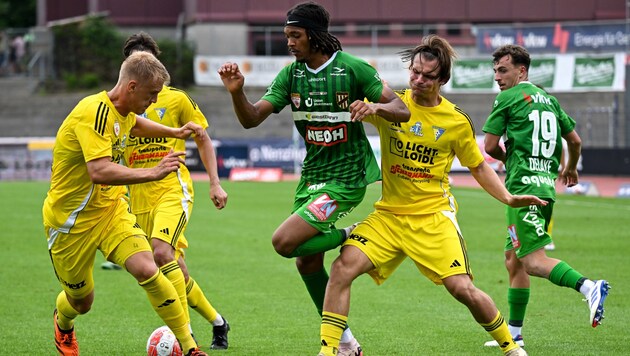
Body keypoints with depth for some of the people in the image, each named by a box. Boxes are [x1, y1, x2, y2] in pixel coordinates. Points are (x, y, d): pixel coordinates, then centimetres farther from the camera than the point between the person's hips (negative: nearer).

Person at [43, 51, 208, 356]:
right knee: (81, 301, 11)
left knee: (147, 270, -19)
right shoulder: (94, 112, -27)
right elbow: (100, 171, -39)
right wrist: (153, 173, -39)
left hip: (110, 209, 6)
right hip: (70, 220, -6)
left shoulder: (123, 111, 2)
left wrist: (175, 132, 28)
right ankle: (63, 324, 49)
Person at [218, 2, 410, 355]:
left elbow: (402, 111, -11)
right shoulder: (291, 74, 2)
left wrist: (376, 106, -32)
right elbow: (252, 118, -2)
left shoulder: (354, 69, -12)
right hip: (312, 175, 7)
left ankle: (352, 237, 2)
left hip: (346, 178, -7)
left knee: (285, 242, -21)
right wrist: (237, 92, -22)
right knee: (307, 263, 10)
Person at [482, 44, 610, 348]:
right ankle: (513, 333, 15)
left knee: (533, 260, -16)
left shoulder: (508, 98, -4)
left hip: (523, 186, -8)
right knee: (513, 259, 14)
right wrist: (571, 168, 42)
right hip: (546, 184, 8)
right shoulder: (548, 99, 17)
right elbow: (575, 140, 23)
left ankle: (588, 287, -35)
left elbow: (490, 146, -3)